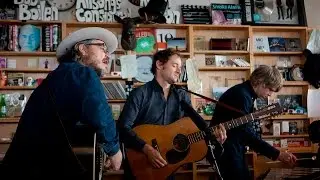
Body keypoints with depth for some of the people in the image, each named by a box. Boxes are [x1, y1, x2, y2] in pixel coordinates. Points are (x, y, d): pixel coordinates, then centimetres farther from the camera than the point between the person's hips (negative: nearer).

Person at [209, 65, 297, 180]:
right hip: (224, 148, -10)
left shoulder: (247, 94, 11)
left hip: (234, 148, 10)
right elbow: (245, 134, -26)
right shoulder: (241, 95, -20)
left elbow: (250, 128, 13)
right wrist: (276, 154, -25)